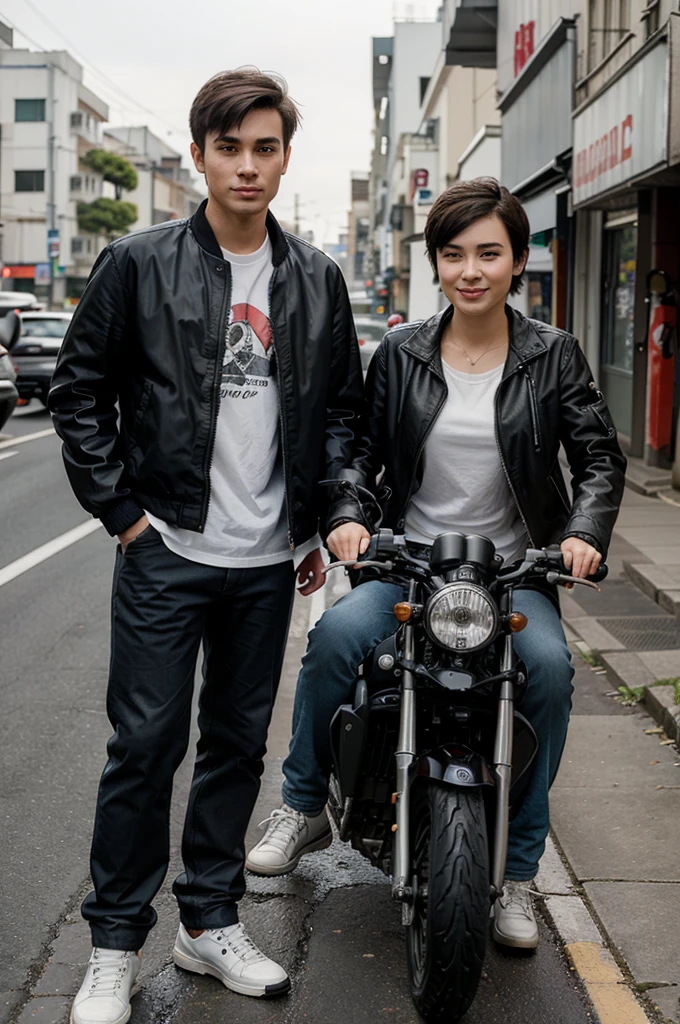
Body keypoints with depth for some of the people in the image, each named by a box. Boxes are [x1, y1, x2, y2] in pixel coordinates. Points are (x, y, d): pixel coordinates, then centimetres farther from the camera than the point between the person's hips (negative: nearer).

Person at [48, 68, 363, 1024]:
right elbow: (79, 391, 0)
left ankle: (209, 921, 27)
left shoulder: (318, 281, 6)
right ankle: (114, 946, 15)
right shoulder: (138, 264, -3)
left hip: (270, 560, 4)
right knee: (147, 746, 0)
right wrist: (122, 508, -6)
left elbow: (344, 405, 14)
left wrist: (320, 521, 6)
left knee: (239, 742, 12)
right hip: (166, 551, -3)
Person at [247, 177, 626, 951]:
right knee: (336, 634, -27)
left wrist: (585, 530, -16)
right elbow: (362, 444, 8)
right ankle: (304, 809, -3)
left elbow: (599, 456, 3)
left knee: (549, 665, -29)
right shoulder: (401, 352, 6)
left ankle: (517, 872, -12)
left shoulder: (553, 355, 3)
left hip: (513, 567, -1)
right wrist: (347, 513, -12)